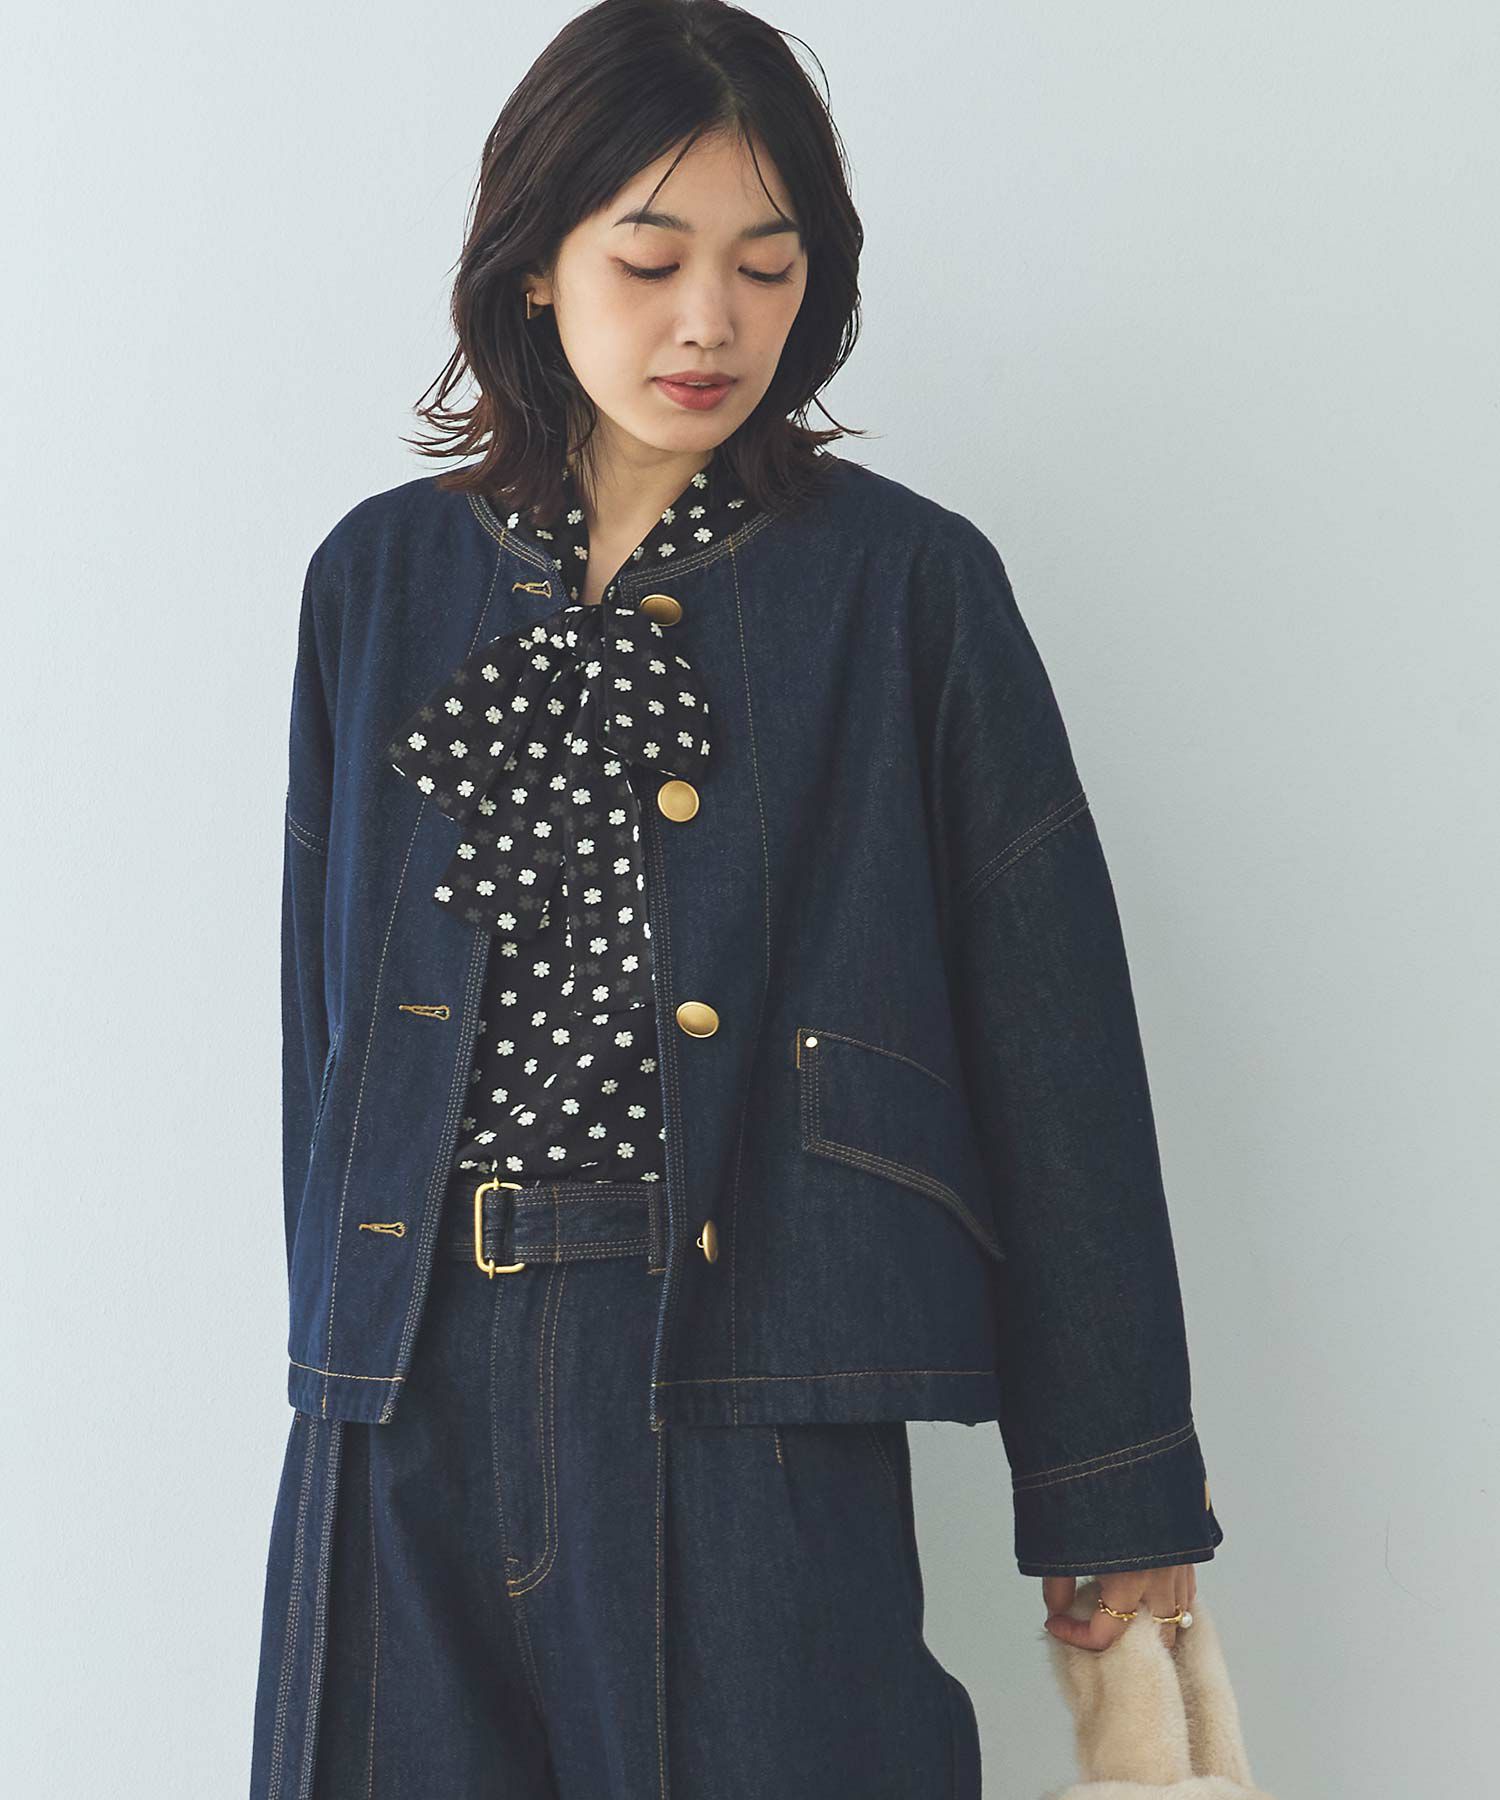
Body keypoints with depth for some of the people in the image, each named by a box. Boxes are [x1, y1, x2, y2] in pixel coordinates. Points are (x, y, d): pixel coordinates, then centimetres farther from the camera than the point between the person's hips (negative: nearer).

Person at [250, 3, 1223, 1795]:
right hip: (414, 1390, 3)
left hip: (748, 1390, -3)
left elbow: (1052, 1030, -1)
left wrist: (1113, 1483, -1)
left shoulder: (905, 582, 0)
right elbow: (323, 1006, 13)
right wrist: (334, 1354, 11)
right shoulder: (383, 577, 9)